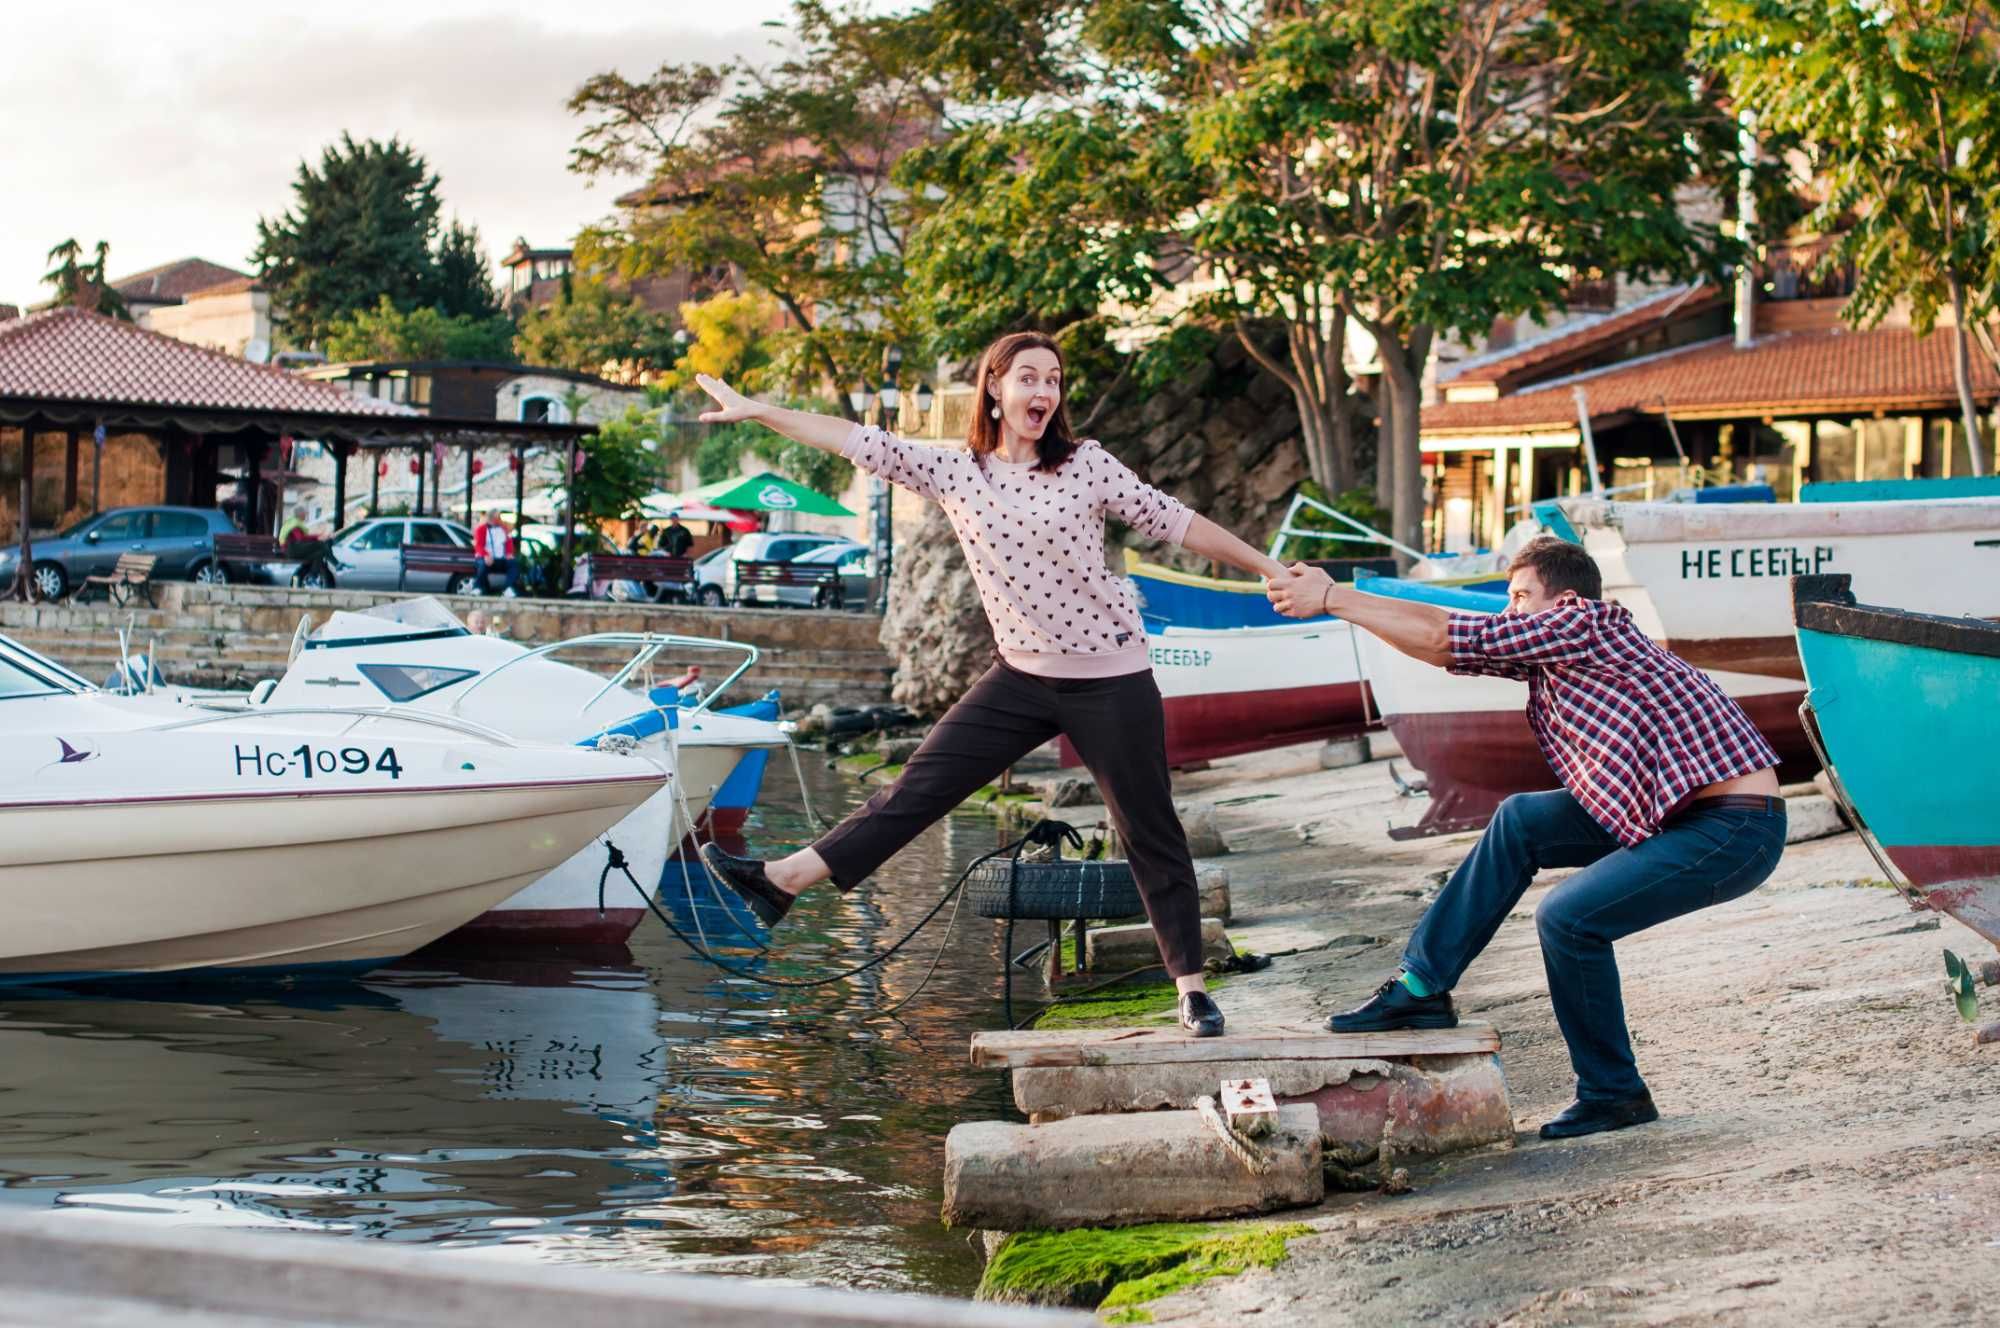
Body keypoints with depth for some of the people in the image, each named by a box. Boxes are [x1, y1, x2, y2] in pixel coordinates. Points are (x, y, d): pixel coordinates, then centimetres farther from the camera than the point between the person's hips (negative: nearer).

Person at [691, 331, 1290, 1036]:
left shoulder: (1087, 464, -6)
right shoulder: (954, 471, 2)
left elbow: (1173, 522, -3)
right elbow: (864, 444, 2)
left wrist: (1268, 568, -2)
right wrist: (756, 410, 3)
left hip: (1112, 681, -3)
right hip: (1021, 678, 3)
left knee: (1150, 832, 4)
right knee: (921, 784, 2)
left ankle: (1192, 986, 13)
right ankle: (783, 880, 3)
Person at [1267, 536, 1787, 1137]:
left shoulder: (1584, 620, -11)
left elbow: (1442, 635, -11)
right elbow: (1445, 649, 13)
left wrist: (1333, 598, -5)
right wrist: (1333, 600, 9)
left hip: (1736, 828, -10)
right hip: (1677, 814, 10)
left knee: (1569, 914, -17)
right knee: (1521, 820, 10)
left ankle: (1613, 1096, 0)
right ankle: (1424, 987, 13)